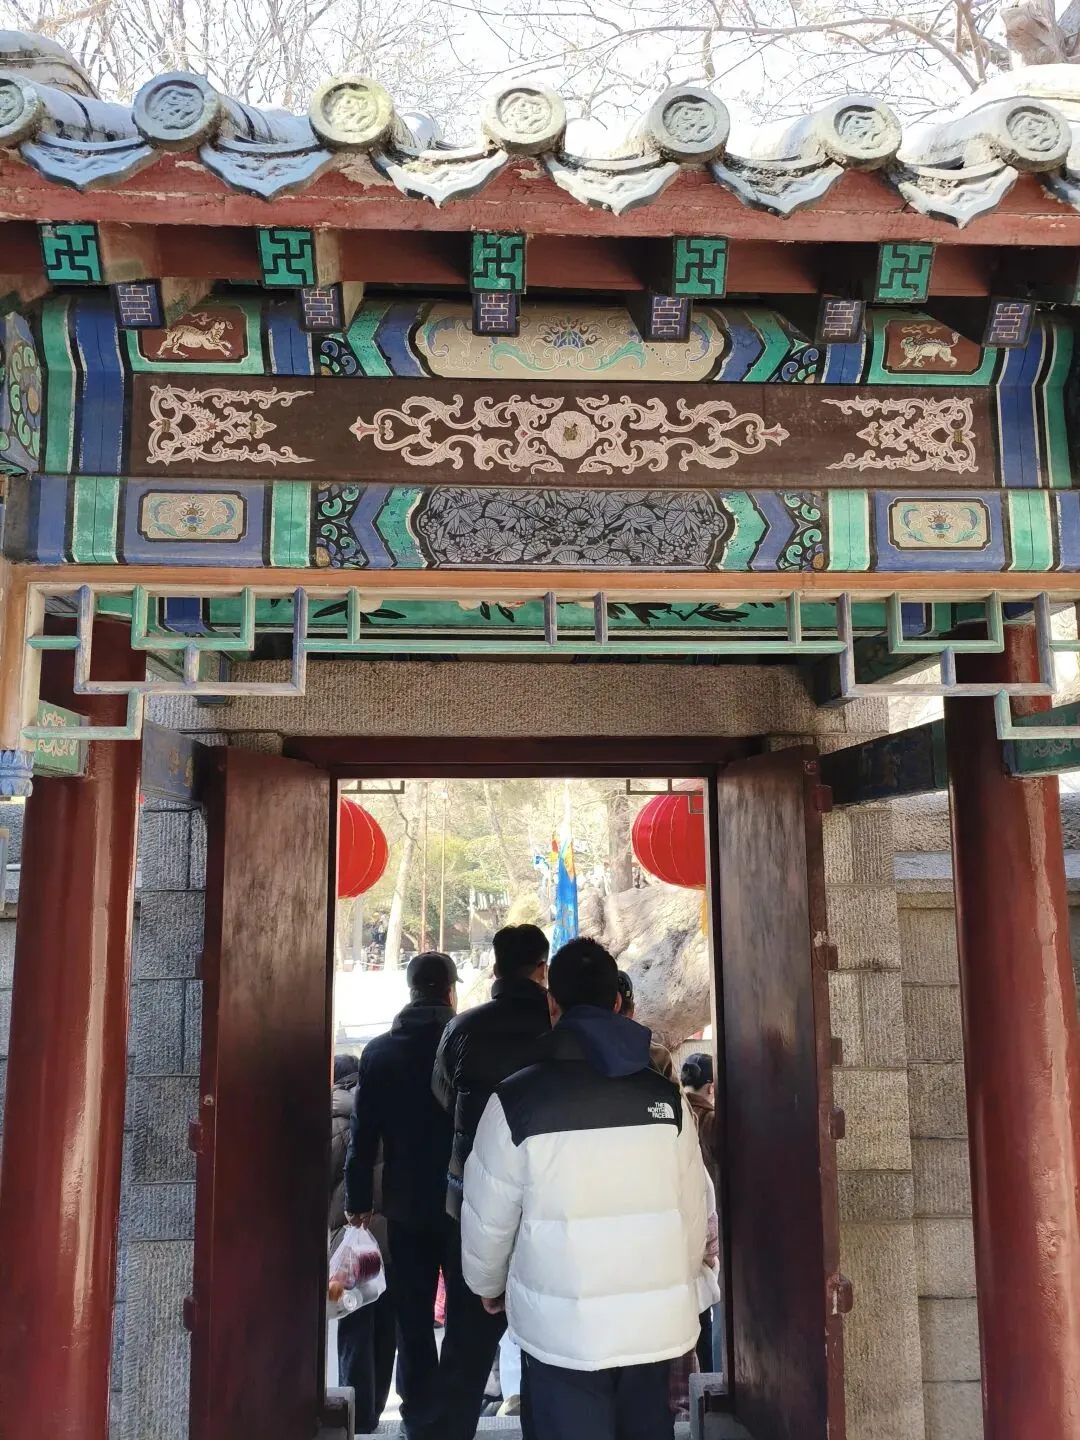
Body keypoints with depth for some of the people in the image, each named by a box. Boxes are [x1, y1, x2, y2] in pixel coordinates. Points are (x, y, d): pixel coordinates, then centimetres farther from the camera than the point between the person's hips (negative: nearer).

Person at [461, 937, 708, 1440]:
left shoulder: (517, 1100, -12)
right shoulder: (665, 1097, -3)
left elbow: (488, 1218, -4)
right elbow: (693, 1213, 2)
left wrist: (488, 1285, 16)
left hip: (564, 1329, -3)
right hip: (655, 1321, 3)